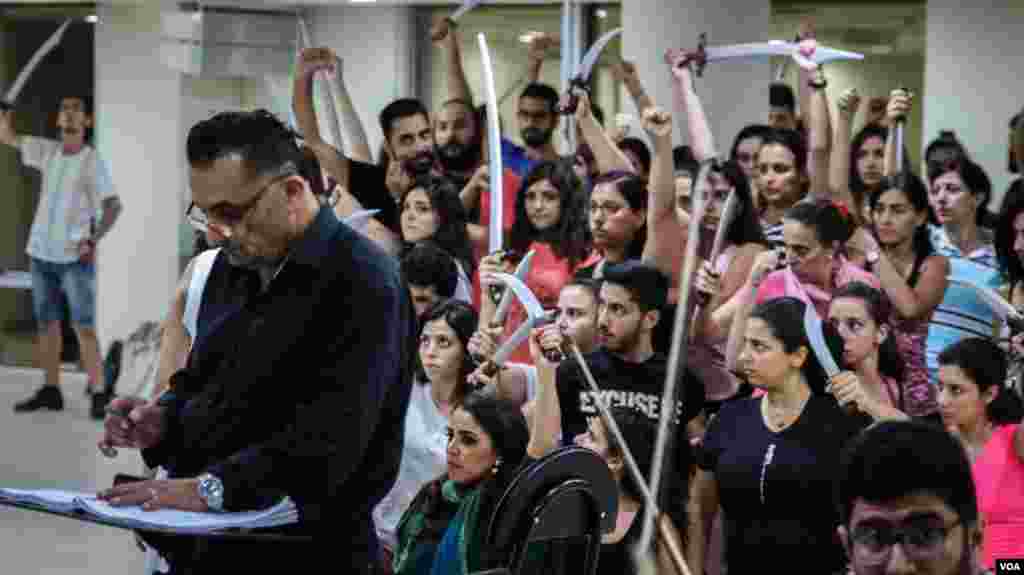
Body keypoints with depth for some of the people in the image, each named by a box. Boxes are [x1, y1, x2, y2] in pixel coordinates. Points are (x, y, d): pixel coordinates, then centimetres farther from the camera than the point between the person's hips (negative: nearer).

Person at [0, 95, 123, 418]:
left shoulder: (92, 161, -7)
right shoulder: (47, 150, 8)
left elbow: (113, 206, -12)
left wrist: (94, 239, -24)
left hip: (75, 257, -5)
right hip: (42, 252, 6)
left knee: (84, 326, -9)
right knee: (47, 322, 8)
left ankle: (99, 395, -8)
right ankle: (50, 391, 13)